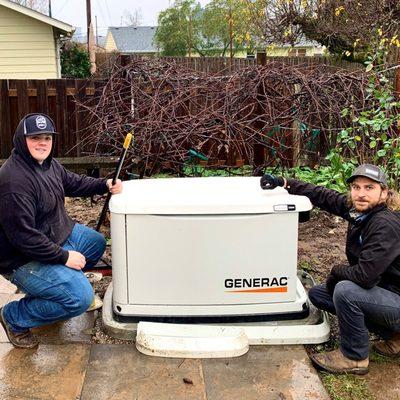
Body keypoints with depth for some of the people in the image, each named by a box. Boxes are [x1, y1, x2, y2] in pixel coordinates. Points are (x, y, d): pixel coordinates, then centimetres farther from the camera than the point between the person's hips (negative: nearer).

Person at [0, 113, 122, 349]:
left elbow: (73, 183, 18)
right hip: (24, 259, -10)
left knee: (97, 243, 24)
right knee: (80, 297, -21)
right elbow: (23, 236, -31)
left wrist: (105, 185, 2)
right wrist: (64, 257, -24)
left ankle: (48, 286, 23)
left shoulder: (48, 163, 0)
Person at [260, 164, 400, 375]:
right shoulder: (358, 209, -5)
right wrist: (283, 182, -2)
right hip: (379, 290, 9)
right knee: (316, 294, 11)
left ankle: (354, 357, -5)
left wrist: (335, 272, -13)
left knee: (345, 291, -30)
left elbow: (365, 275, -32)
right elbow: (321, 195, 5)